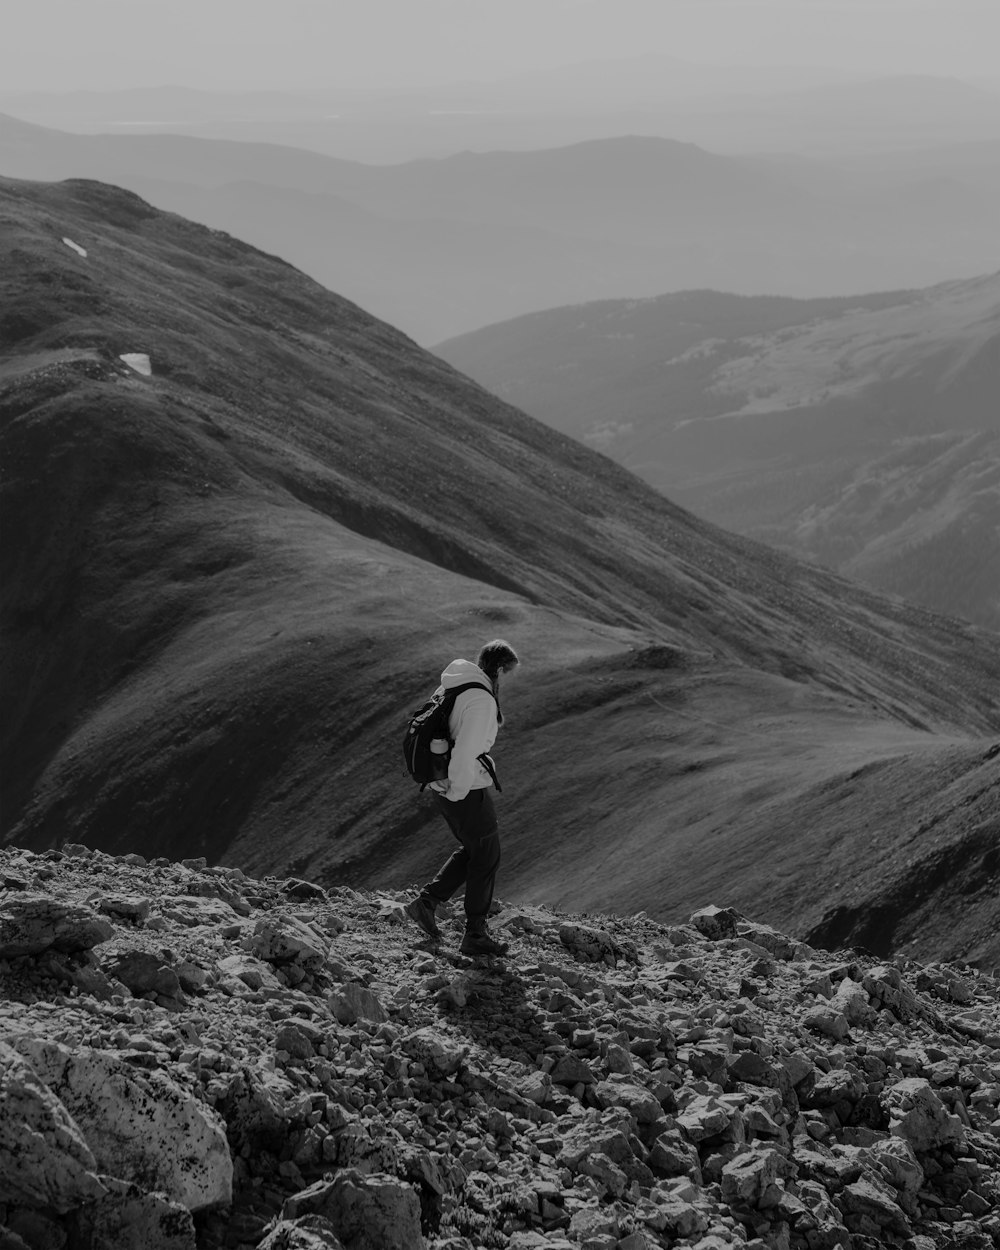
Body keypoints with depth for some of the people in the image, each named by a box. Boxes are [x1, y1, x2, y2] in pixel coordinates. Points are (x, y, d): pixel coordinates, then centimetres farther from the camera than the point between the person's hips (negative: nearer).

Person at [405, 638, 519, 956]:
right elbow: (465, 754, -29)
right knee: (486, 857, 6)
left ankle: (426, 901, 18)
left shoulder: (451, 686, 6)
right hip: (469, 788, -9)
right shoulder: (481, 701, -23)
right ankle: (476, 935, 14)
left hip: (442, 784, 9)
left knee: (473, 850, 23)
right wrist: (458, 792, -15)